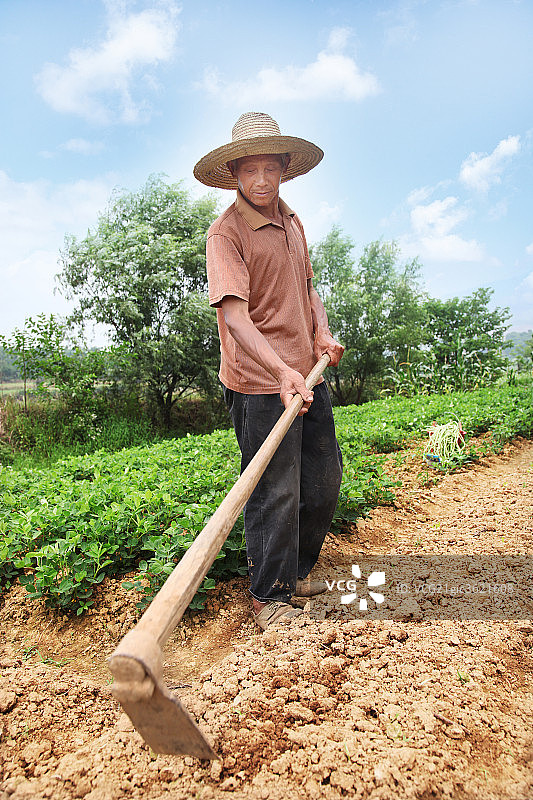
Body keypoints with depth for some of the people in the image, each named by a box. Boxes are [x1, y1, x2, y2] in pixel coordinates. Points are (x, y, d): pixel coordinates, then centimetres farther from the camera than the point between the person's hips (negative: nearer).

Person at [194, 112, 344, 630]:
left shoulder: (293, 223, 14)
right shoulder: (226, 232, -9)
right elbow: (234, 315, -22)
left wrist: (322, 333, 8)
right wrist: (281, 371, -35)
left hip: (307, 376, 8)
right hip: (260, 383, -8)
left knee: (324, 478, 16)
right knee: (275, 493, -1)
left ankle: (296, 571, 37)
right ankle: (269, 597, 22)